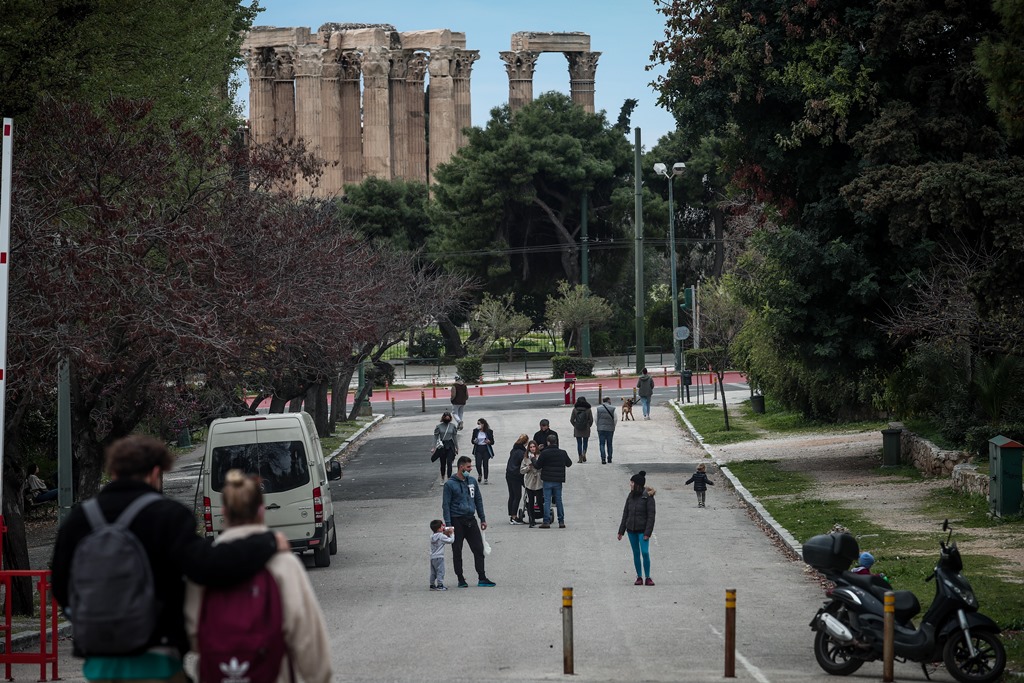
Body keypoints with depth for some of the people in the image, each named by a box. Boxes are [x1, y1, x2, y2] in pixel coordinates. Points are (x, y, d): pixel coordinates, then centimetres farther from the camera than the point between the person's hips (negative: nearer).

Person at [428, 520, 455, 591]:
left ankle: (432, 585, 17)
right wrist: (452, 534, 4)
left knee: (433, 572, 13)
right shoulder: (441, 536, -14)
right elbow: (451, 540, -11)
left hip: (432, 557, 8)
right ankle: (440, 585, -7)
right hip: (439, 557, -8)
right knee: (440, 571, -4)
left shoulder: (432, 535, 9)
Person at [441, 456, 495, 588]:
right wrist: (448, 525, -14)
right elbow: (446, 506, -7)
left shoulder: (472, 481, 8)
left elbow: (478, 500, 16)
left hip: (471, 520, 4)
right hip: (457, 521, -4)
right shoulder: (450, 484, -7)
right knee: (457, 552, 3)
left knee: (479, 549, 1)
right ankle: (461, 579, 11)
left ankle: (482, 578, 7)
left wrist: (483, 519, 13)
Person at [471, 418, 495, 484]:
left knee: (485, 464, -3)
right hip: (478, 450, 1)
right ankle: (480, 474, 23)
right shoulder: (475, 431, 4)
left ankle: (485, 479, 9)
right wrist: (474, 441, -13)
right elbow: (472, 441, 10)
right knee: (478, 464, -8)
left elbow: (492, 442, 3)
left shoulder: (489, 431, -1)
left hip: (486, 450, -1)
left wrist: (489, 441, -18)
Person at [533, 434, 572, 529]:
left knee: (547, 501, 1)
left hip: (547, 480, -3)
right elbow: (569, 463, 13)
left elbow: (537, 466, -6)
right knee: (559, 501, 11)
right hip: (558, 481, 3)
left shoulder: (544, 453, -12)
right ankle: (561, 522, 10)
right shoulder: (563, 453, -1)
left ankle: (546, 522, -4)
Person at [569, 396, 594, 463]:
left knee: (579, 443, 7)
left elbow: (571, 420, -3)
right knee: (585, 442, 15)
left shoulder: (575, 409, -5)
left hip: (577, 430, 0)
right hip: (586, 430, 0)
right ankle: (584, 453, -8)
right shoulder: (588, 409, -5)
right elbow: (591, 420, -3)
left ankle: (580, 458, 3)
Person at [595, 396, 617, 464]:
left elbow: (596, 419, 1)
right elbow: (615, 419, -2)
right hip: (610, 429, 0)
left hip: (601, 429, 0)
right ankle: (609, 459, 15)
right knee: (609, 444, 12)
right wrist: (613, 427, 12)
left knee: (602, 444, 2)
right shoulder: (613, 409, -4)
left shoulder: (598, 408, 0)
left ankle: (603, 458, -11)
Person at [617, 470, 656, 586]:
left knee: (645, 552, -12)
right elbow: (625, 514, 12)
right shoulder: (631, 496, 7)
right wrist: (621, 531, 11)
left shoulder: (648, 497, -9)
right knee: (636, 553, 7)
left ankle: (647, 578, -3)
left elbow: (651, 516, -11)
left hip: (642, 530, -5)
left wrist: (647, 533, -16)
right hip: (631, 530, 5)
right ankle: (639, 577, 14)